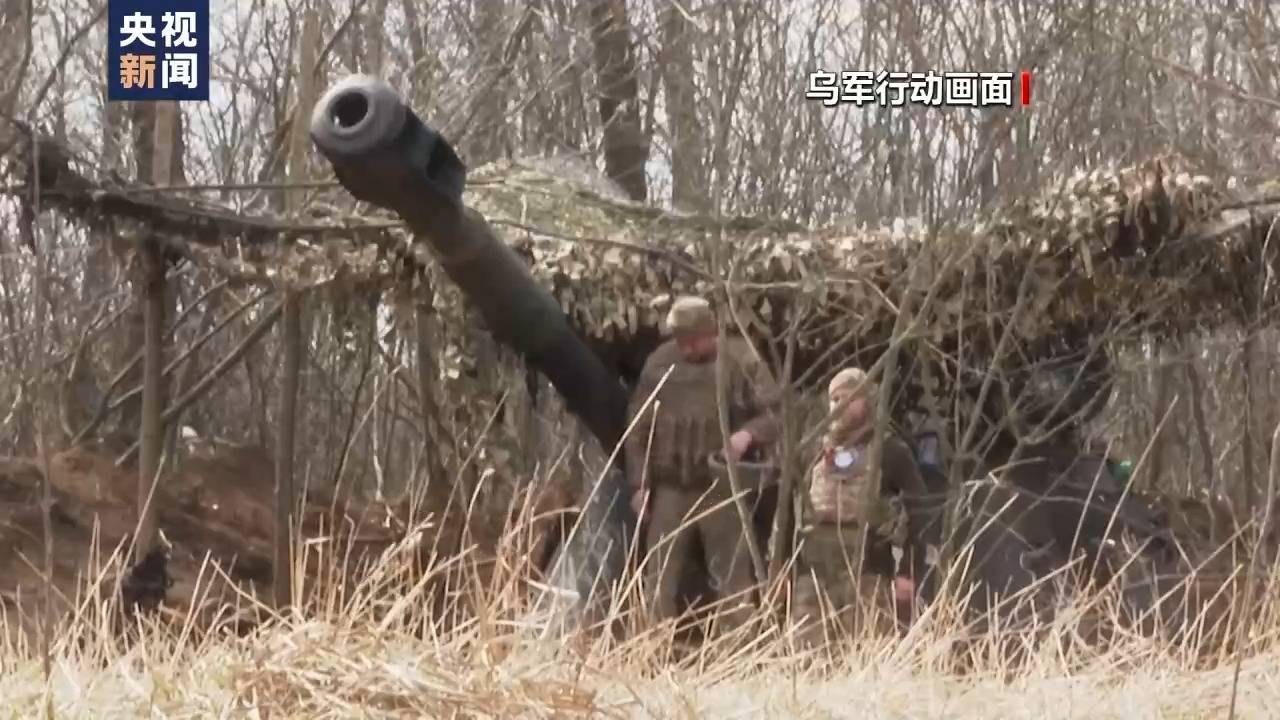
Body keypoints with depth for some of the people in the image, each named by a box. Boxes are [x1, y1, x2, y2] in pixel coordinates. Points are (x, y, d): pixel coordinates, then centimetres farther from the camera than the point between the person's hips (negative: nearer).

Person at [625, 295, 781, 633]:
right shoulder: (660, 363, 1)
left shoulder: (741, 360, -6)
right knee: (659, 579, 7)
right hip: (670, 489, 3)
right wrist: (639, 483, 3)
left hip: (723, 489, -3)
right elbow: (638, 427, 7)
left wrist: (748, 434, -25)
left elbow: (776, 412, -5)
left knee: (733, 578, 2)